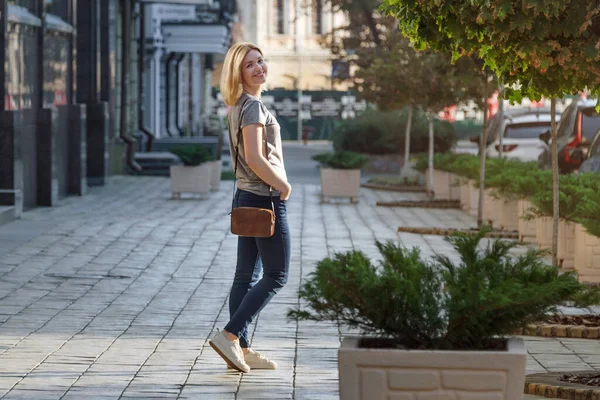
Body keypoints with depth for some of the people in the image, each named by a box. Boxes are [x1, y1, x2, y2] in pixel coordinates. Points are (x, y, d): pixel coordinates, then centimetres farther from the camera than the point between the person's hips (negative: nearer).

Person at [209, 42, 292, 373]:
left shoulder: (240, 107, 14)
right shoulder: (253, 106, -16)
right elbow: (255, 157, -23)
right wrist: (284, 185, -12)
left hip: (246, 197, 10)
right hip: (266, 198, -10)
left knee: (246, 276, 9)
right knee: (276, 275, -4)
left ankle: (241, 349, 12)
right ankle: (229, 336, -9)